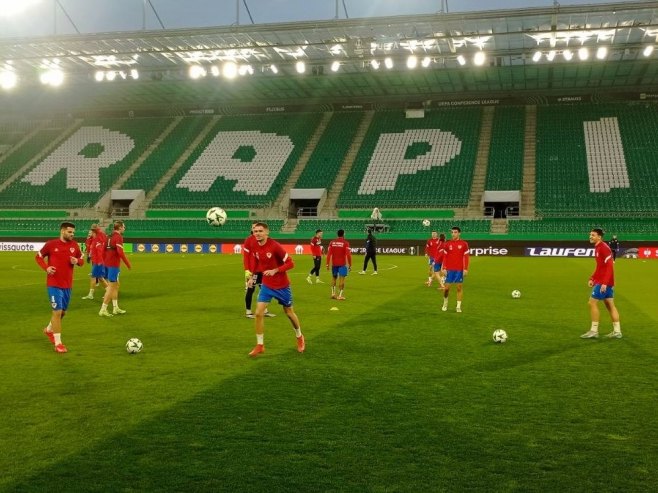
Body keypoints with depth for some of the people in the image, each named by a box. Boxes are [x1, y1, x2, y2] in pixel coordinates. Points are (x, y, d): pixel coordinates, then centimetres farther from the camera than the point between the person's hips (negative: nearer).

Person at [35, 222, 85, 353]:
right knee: (57, 311, -9)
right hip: (54, 284, -5)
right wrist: (46, 267, -13)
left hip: (67, 284, 5)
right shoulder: (51, 244, -8)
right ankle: (58, 343, -1)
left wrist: (77, 261, -12)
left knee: (63, 312, 17)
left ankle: (49, 329, 45)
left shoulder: (75, 245, 2)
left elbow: (81, 260, 11)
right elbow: (38, 257, 4)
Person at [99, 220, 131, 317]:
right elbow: (120, 252, -22)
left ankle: (115, 308, 24)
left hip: (108, 263, 9)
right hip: (114, 264, -9)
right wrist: (128, 263, -14)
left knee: (116, 285, 18)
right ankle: (103, 310, -3)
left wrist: (105, 262, 24)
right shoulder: (118, 237, -13)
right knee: (111, 287, -4)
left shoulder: (110, 236, 13)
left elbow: (104, 250, 16)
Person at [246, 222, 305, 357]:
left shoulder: (275, 246, -24)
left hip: (282, 285, -4)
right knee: (258, 313, -9)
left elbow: (290, 263, -21)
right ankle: (260, 345, 4)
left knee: (289, 313, 14)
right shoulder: (255, 247, -7)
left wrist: (275, 270, -31)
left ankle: (299, 337, 40)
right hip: (266, 285, 4)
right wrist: (252, 277, 1)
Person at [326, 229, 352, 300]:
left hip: (334, 263, 4)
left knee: (334, 278, 19)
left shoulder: (332, 242, 3)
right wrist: (350, 265, -6)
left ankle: (333, 293, 17)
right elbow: (348, 254, -13)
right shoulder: (345, 243, -8)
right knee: (342, 279, -2)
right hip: (342, 264, -4)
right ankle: (340, 295, -5)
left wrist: (327, 264, 4)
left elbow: (329, 253, -1)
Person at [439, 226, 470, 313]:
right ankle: (445, 303, 22)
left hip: (460, 270, -1)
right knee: (447, 287, 2)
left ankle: (458, 306, 10)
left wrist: (465, 269, -5)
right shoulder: (447, 244, 4)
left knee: (459, 287, 2)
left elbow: (466, 257, 0)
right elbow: (445, 257, 5)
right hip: (449, 269, 1)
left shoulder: (464, 244, 0)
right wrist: (443, 268, -1)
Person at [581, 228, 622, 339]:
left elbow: (610, 266, -22)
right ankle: (617, 331, 15)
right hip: (603, 282, 10)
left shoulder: (604, 248, -15)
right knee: (610, 305, 11)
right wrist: (592, 278, 18)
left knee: (592, 303, -7)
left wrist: (604, 283, -26)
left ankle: (594, 331, -2)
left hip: (603, 283, -10)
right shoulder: (598, 248, 14)